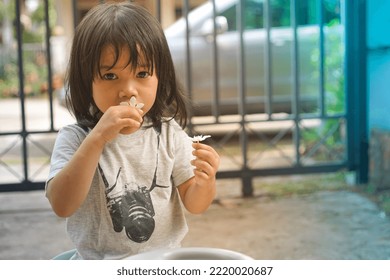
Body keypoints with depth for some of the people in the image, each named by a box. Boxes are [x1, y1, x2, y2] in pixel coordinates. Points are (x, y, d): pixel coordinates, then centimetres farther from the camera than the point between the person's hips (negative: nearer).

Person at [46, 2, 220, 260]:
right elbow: (62, 206, -21)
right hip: (98, 267, -1)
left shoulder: (169, 134, -2)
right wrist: (97, 138, -28)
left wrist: (205, 182, -19)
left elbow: (194, 205, 2)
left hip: (164, 259, 2)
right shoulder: (75, 138, -7)